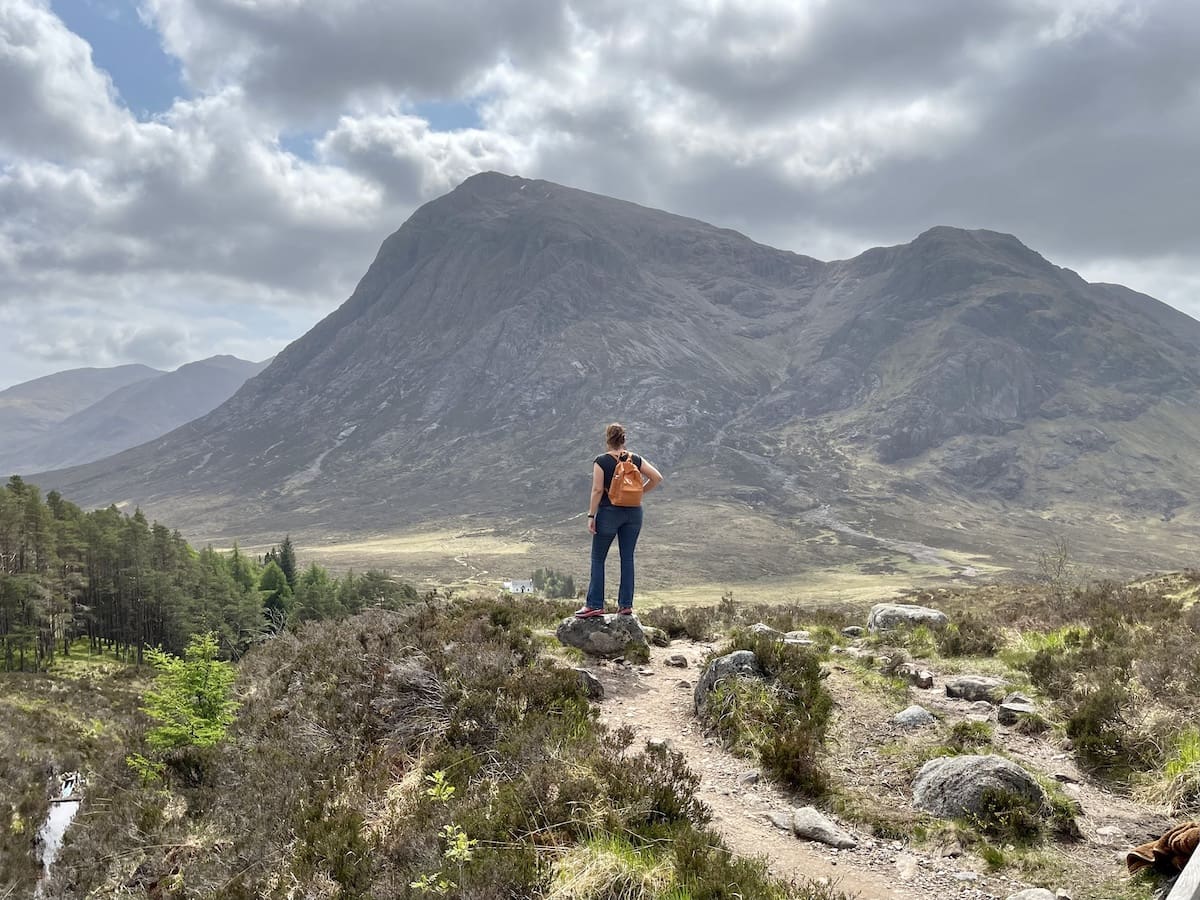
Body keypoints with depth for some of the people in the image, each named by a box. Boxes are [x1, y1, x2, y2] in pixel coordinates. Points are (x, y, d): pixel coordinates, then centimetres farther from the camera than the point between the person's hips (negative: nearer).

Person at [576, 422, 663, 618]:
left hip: (609, 512, -4)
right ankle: (626, 604, 9)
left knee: (598, 559, 4)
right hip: (633, 512, 4)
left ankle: (594, 605, 2)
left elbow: (597, 490, -12)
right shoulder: (635, 459, 3)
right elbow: (657, 477, -2)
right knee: (627, 558, 9)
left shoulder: (601, 461, -7)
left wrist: (591, 516, -7)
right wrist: (640, 492, 10)